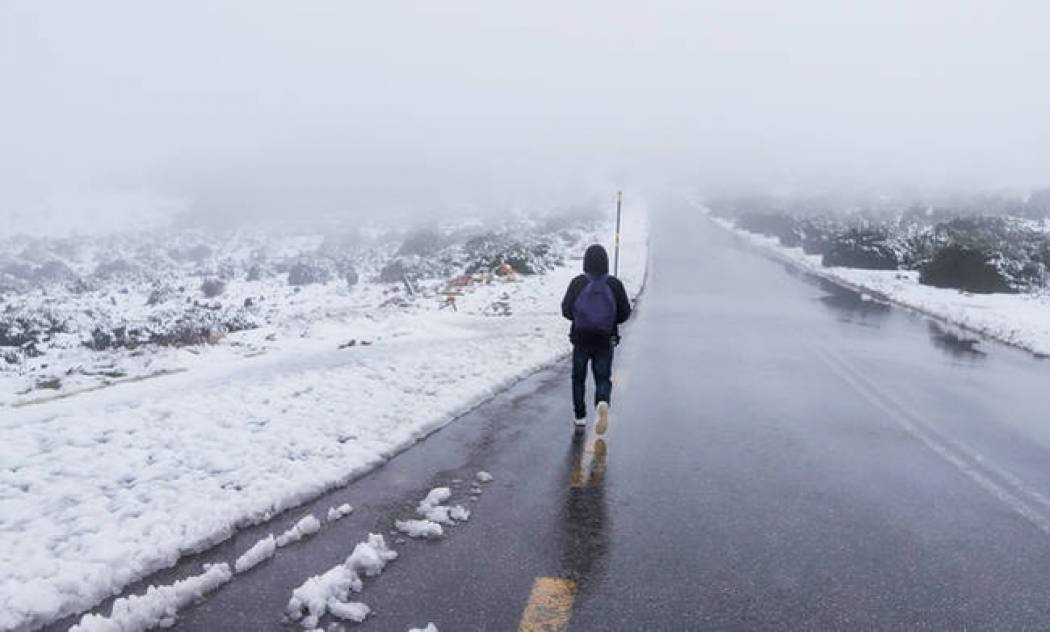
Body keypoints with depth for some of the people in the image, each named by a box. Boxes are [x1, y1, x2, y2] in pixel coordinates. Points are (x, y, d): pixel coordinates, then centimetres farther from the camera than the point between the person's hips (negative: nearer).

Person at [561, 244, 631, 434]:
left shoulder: (578, 283, -9)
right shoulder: (614, 284, -6)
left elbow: (566, 310, -7)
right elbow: (625, 312, -4)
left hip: (581, 338, 0)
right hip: (605, 340, 0)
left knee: (578, 378, 17)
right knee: (603, 379, 9)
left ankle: (580, 418, 18)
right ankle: (602, 404, -22)